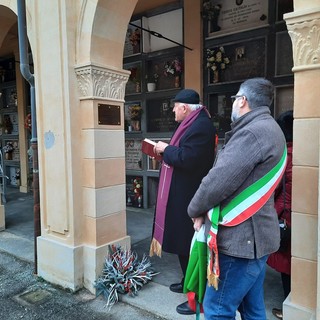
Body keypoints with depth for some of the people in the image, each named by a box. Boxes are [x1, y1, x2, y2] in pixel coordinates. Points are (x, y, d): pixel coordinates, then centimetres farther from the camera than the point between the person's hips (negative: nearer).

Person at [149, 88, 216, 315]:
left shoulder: (200, 126, -20)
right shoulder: (195, 123, 14)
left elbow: (186, 159, -27)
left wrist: (166, 149, -13)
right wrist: (167, 151, 7)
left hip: (189, 197, -11)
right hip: (184, 194, 11)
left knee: (190, 244, 0)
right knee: (184, 240, 20)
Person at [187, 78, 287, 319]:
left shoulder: (253, 132, -19)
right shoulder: (269, 129, 16)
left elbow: (219, 180, -23)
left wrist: (195, 210, -4)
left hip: (241, 237, -10)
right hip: (254, 234, 10)